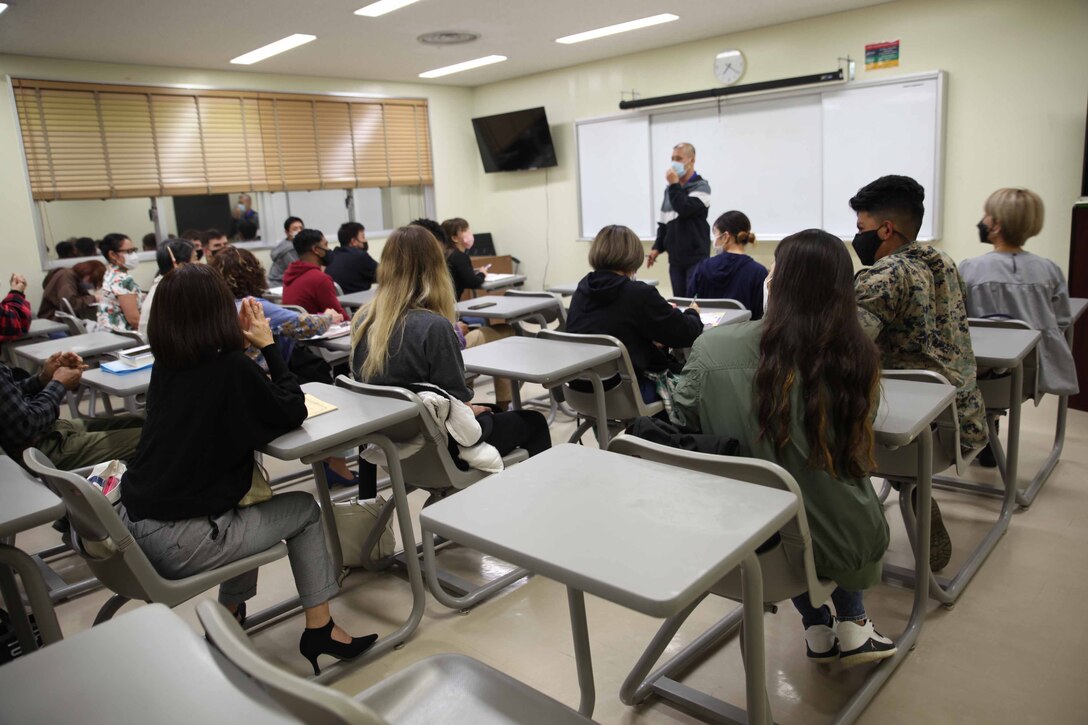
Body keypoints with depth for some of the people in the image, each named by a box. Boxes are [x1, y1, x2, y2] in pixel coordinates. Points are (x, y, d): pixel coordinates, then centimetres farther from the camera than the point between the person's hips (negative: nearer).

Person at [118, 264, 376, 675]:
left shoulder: (165, 366, 4)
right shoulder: (231, 369, -17)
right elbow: (292, 411, -8)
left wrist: (240, 343, 6)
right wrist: (268, 344, -3)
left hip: (132, 525, 8)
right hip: (178, 544, -8)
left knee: (241, 511, 31)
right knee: (305, 509, 11)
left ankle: (230, 613, 36)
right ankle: (319, 629, 16)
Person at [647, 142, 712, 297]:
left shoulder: (701, 187, -4)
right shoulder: (671, 188, 13)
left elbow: (685, 209, -21)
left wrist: (674, 185, -12)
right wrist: (657, 247, 8)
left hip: (696, 258, -5)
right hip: (675, 258, 6)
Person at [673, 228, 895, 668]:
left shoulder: (712, 350, -17)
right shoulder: (855, 355, -14)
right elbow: (854, 455, 2)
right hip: (837, 540, 0)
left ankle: (817, 628, 35)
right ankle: (850, 623, 36)